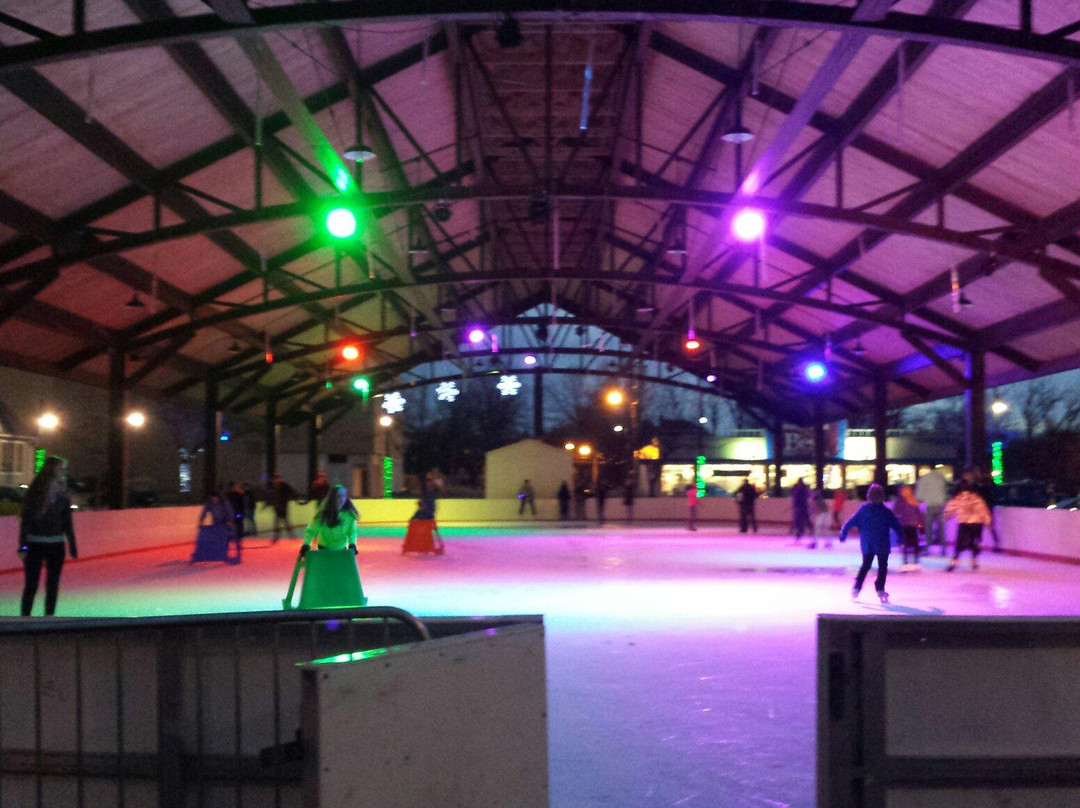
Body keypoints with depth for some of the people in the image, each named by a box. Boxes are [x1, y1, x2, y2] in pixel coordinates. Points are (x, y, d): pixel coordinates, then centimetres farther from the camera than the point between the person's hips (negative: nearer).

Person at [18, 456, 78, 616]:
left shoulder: (63, 495, 4)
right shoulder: (34, 493, -7)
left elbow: (67, 523, 8)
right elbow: (25, 519, -6)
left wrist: (73, 547, 7)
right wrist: (23, 546, -11)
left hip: (56, 545, 4)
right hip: (35, 544, -4)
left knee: (53, 585, 7)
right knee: (31, 584, -2)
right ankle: (25, 617, 6)